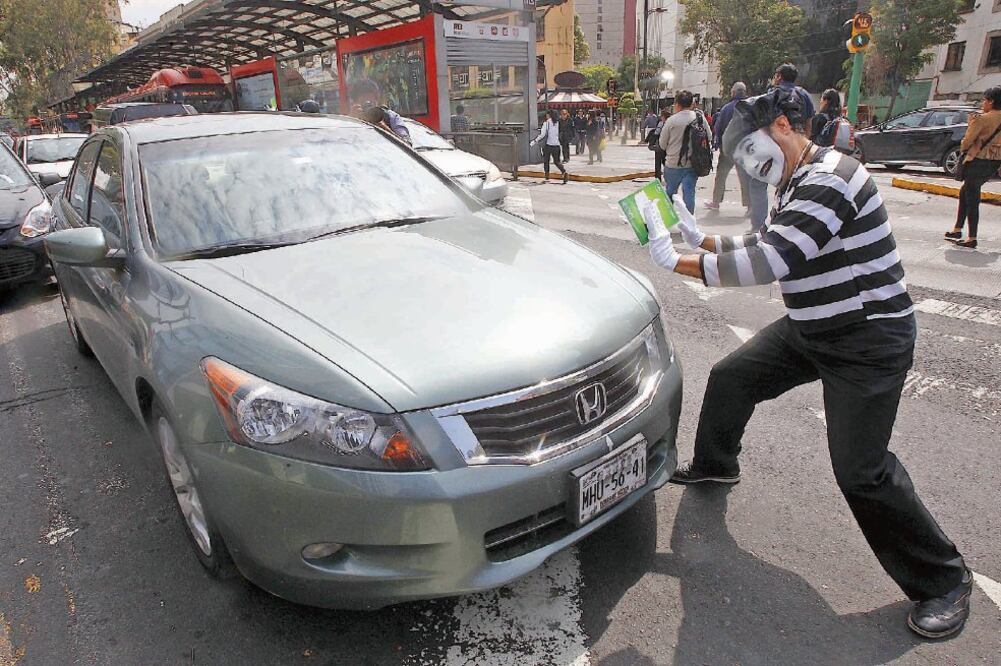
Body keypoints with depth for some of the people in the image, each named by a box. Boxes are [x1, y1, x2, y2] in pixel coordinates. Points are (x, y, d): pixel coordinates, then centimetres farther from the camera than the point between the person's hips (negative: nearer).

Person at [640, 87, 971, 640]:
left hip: (869, 340, -10)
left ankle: (943, 580, 11)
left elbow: (768, 262, -32)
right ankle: (713, 464, 38)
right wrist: (701, 238, 7)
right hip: (811, 329, 10)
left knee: (861, 470, -11)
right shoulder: (798, 185, 9)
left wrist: (676, 262, -26)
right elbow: (765, 247, 17)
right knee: (730, 378, 12)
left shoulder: (829, 180, -24)